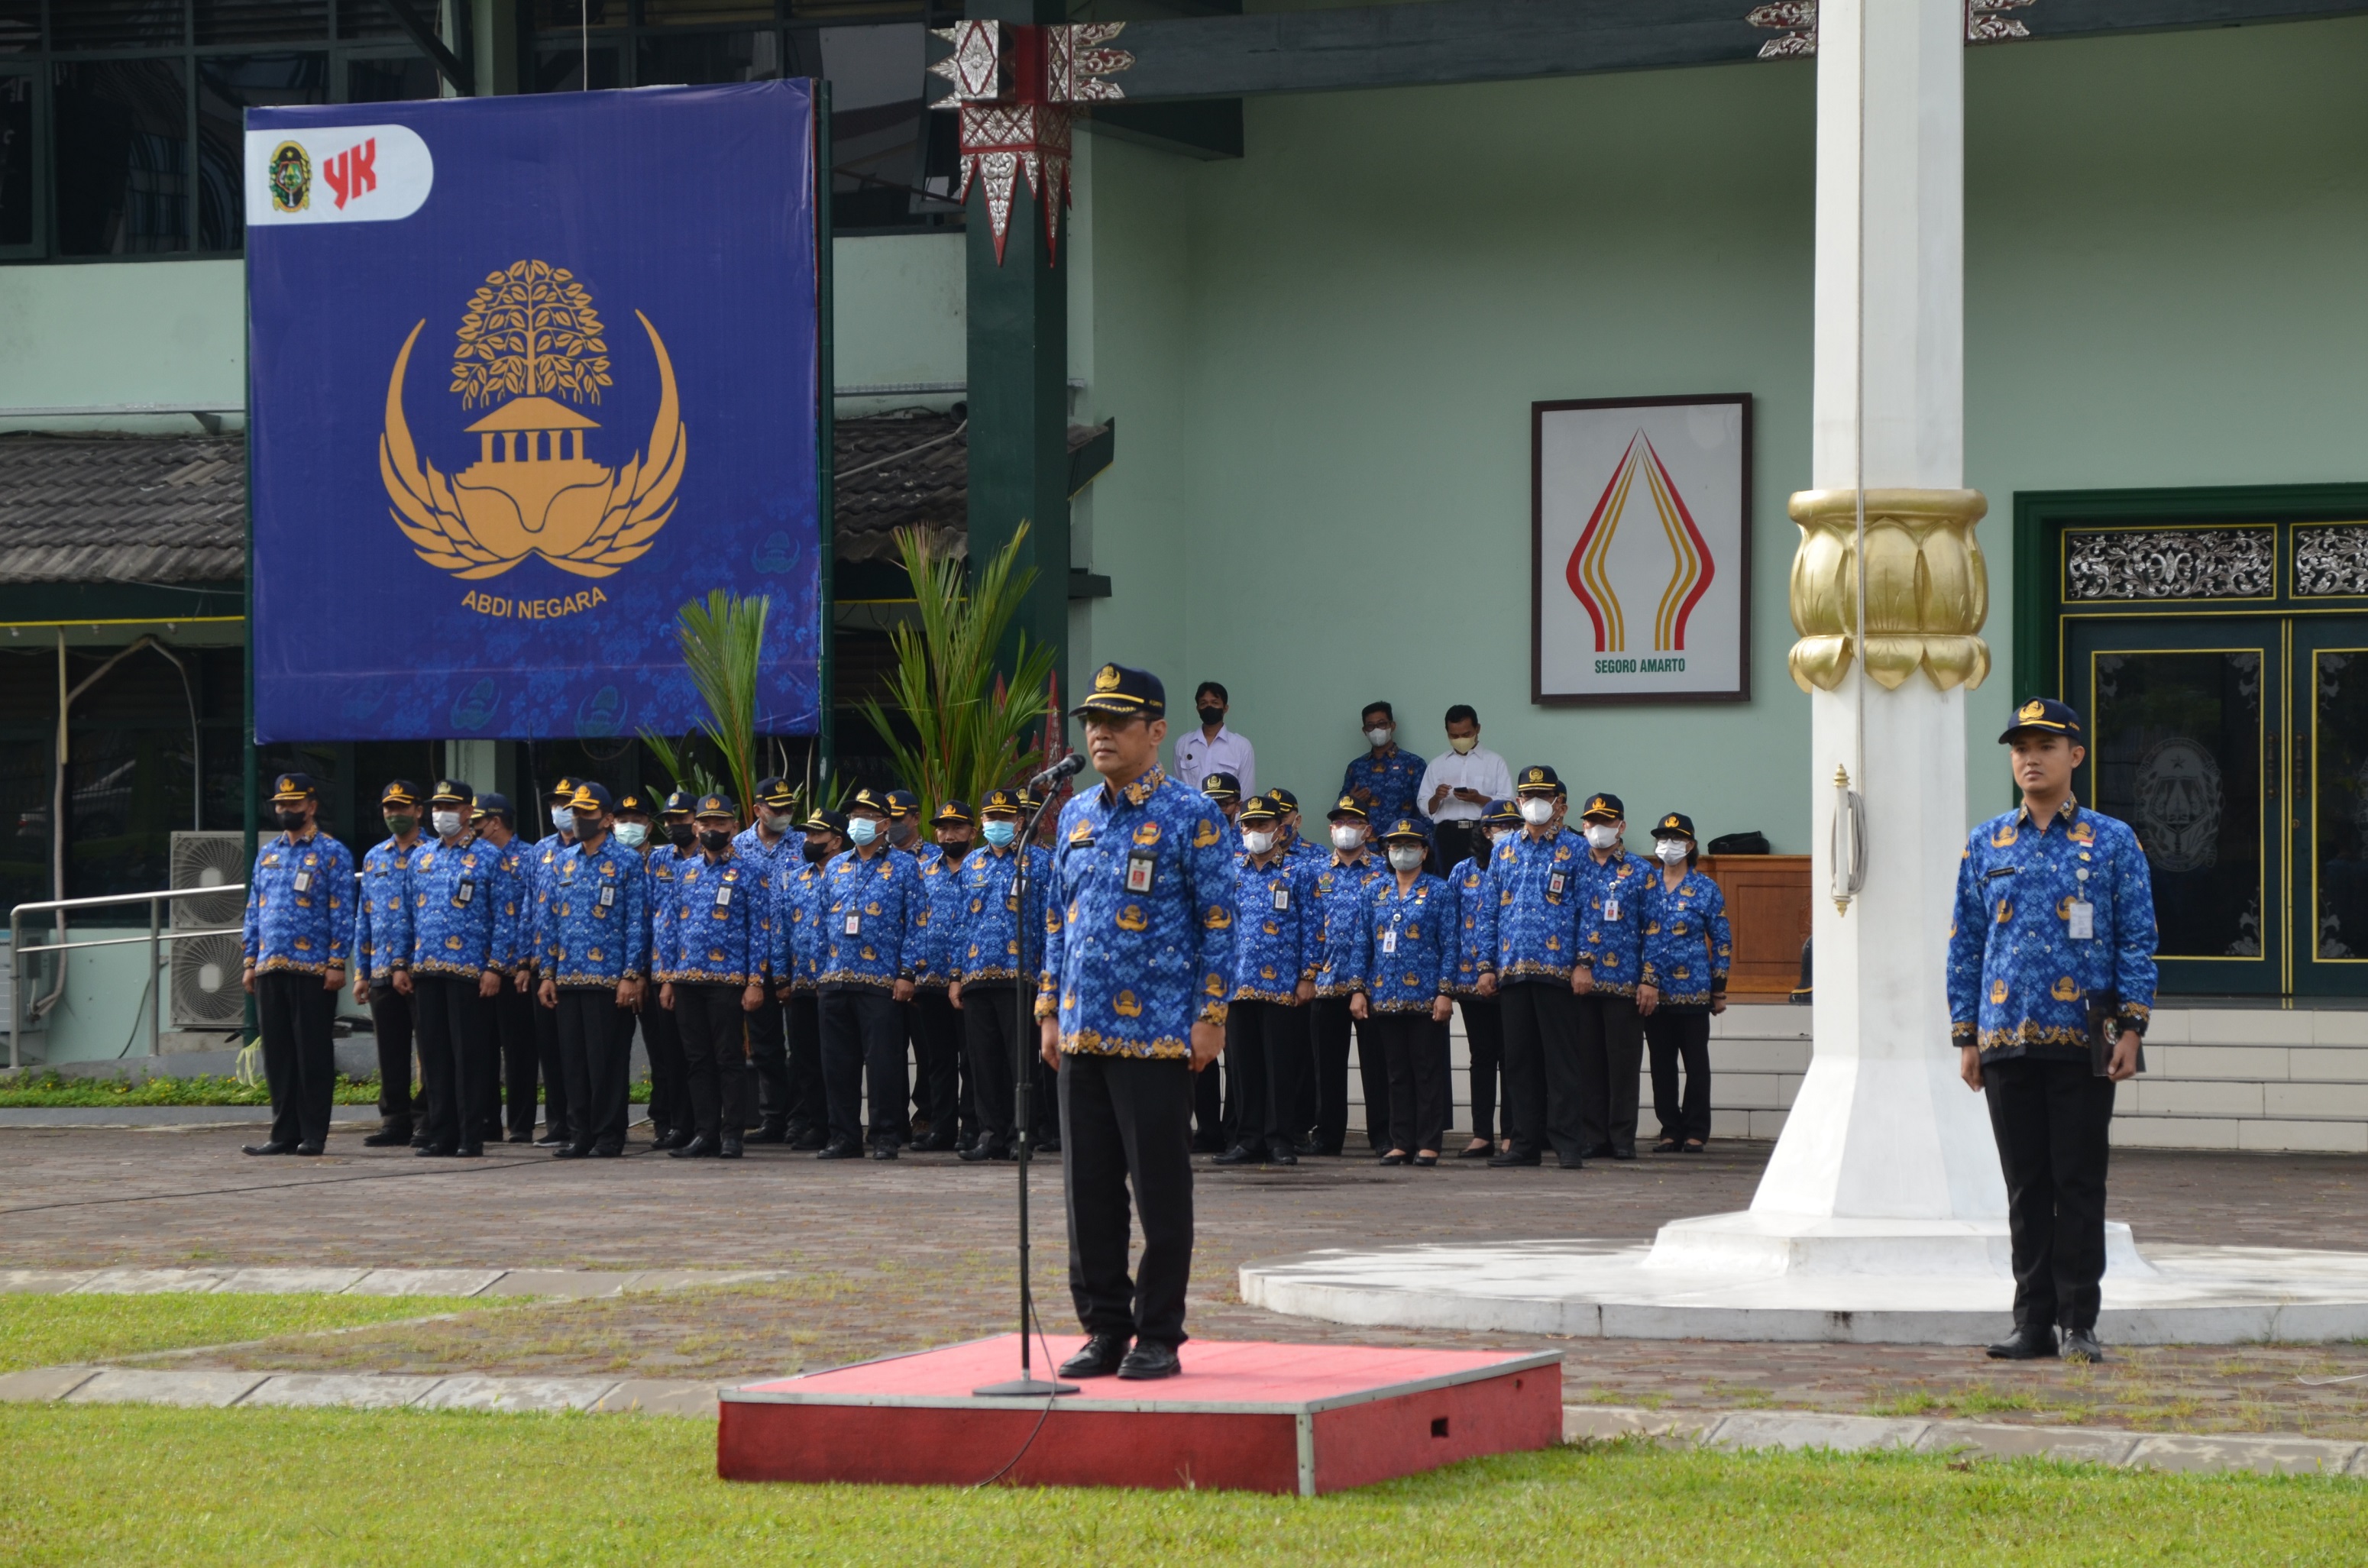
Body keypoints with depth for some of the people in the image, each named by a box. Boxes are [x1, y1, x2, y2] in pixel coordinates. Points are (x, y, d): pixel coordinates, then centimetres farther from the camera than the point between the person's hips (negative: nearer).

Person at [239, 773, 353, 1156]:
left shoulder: (333, 854, 0)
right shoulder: (267, 854, 16)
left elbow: (342, 913, -5)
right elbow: (254, 910, 18)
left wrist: (337, 963, -12)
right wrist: (250, 961, 11)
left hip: (313, 970, -5)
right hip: (270, 969, 5)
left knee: (313, 1053, -2)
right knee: (277, 1054, 6)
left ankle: (313, 1135, 2)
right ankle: (284, 1133, 10)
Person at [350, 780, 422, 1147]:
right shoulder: (374, 858, 16)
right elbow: (363, 919, 19)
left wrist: (408, 965, -13)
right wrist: (361, 972, 12)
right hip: (382, 971, 5)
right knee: (390, 1052, 6)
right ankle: (395, 1120, 11)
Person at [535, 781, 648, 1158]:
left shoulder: (627, 863, -1)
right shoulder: (561, 864, 14)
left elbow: (637, 924, -5)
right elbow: (549, 923, 15)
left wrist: (631, 976, -12)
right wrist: (547, 974, 8)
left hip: (609, 982, -5)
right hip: (568, 981, 5)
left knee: (607, 1061, -3)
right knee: (573, 1062, 6)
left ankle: (608, 1137, 3)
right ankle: (579, 1136, 12)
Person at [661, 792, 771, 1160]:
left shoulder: (751, 872, 1)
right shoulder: (684, 870, 14)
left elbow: (761, 930, -3)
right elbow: (672, 926, 16)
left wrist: (756, 981, -10)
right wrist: (667, 978, 10)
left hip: (729, 980, -5)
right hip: (688, 979, 5)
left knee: (730, 1058, -2)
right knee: (697, 1059, 6)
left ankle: (731, 1135, 2)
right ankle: (704, 1133, 11)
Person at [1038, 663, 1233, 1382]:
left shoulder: (1190, 816, -4)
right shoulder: (1077, 815, 13)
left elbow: (1218, 921, -5)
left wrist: (1211, 1015, -10)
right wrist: (1050, 1010, 13)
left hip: (1158, 1033, -6)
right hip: (1083, 1031, 6)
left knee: (1160, 1190, -1)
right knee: (1089, 1188, 7)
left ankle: (1159, 1338, 6)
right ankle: (1104, 1330, 16)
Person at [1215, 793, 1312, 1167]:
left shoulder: (1297, 873, 4)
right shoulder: (1232, 874, 14)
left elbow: (1310, 927, 2)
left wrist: (1308, 976, -5)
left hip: (1282, 985, -4)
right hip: (1239, 984, 4)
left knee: (1281, 1064, -3)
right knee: (1242, 1063, 4)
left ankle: (1280, 1141, 2)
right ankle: (1248, 1139, 9)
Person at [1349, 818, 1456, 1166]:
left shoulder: (1439, 892, 1)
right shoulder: (1377, 891, 12)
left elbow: (1449, 945, -2)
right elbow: (1363, 943, 12)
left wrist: (1445, 992, -10)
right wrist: (1359, 989, 4)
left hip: (1426, 1000, -4)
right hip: (1385, 999, 4)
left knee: (1428, 1072, -1)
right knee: (1396, 1073, 7)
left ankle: (1429, 1144, 2)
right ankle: (1401, 1142, 12)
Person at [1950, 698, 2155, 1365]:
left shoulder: (2113, 842, 4)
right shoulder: (1985, 845, 10)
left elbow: (2137, 941, 2)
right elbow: (1965, 946, 12)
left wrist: (2130, 1029, -6)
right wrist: (1966, 1037, 7)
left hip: (2085, 1041, -2)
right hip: (2007, 1041, 2)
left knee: (2080, 1184, -1)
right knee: (2026, 1186, 5)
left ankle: (2079, 1322, 5)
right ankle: (2033, 1322, 9)